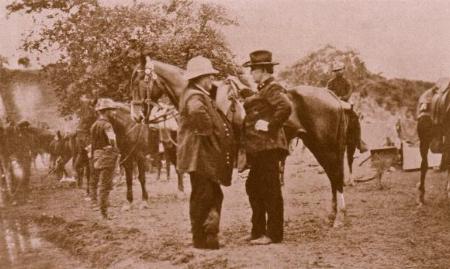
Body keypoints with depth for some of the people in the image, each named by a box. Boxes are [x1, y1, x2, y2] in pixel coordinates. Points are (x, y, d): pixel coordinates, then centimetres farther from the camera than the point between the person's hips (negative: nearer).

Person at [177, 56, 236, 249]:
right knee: (202, 196, -3)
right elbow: (197, 111, -39)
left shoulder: (201, 95, 19)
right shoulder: (195, 96, -14)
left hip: (208, 155, 11)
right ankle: (200, 239, 6)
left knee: (214, 196, 15)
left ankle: (209, 236, 23)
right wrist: (207, 130, -26)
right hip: (199, 155, -11)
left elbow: (213, 119, 33)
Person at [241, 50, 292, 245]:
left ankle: (274, 234, 5)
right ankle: (258, 230, 25)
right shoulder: (262, 90, 18)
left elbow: (285, 107, -29)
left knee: (270, 190, -3)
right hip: (258, 148, 11)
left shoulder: (272, 88, -13)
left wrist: (270, 126, -23)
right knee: (253, 188, 16)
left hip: (267, 146, -11)